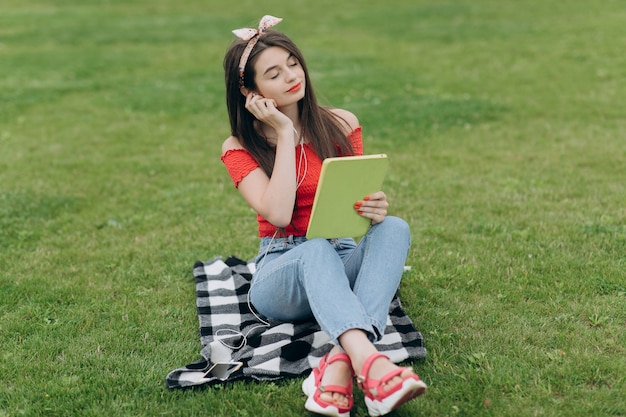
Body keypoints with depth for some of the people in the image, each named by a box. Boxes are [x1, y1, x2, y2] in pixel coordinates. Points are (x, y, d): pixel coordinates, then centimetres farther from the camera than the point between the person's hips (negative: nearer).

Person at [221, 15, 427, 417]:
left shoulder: (341, 125, 3)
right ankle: (370, 364, -59)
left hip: (343, 262, 3)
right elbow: (278, 214, -19)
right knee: (316, 248, -36)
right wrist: (285, 133, -16)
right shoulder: (240, 148, -2)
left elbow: (358, 204, 3)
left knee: (393, 228, -29)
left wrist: (375, 209, -22)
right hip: (281, 273, -2)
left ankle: (340, 367, -46)